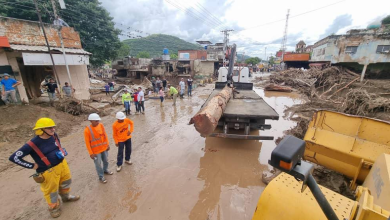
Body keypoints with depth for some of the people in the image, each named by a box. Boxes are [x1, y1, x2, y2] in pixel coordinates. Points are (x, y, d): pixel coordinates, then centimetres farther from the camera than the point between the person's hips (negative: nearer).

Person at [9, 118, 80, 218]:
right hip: (49, 171, -6)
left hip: (62, 164, 6)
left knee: (66, 182, 25)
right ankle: (54, 208, 40)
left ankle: (66, 197, 52)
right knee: (51, 191, 14)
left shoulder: (54, 135, -6)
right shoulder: (33, 144, -24)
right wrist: (32, 166, -15)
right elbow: (14, 157, -17)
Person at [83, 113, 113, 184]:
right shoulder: (87, 130, -20)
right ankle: (101, 177, 31)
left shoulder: (101, 125, -7)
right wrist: (91, 153, -12)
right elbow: (87, 143, -14)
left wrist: (107, 144, 6)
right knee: (98, 164, 11)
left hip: (104, 148, 5)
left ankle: (105, 170, 49)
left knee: (106, 160, 22)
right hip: (96, 151, -4)